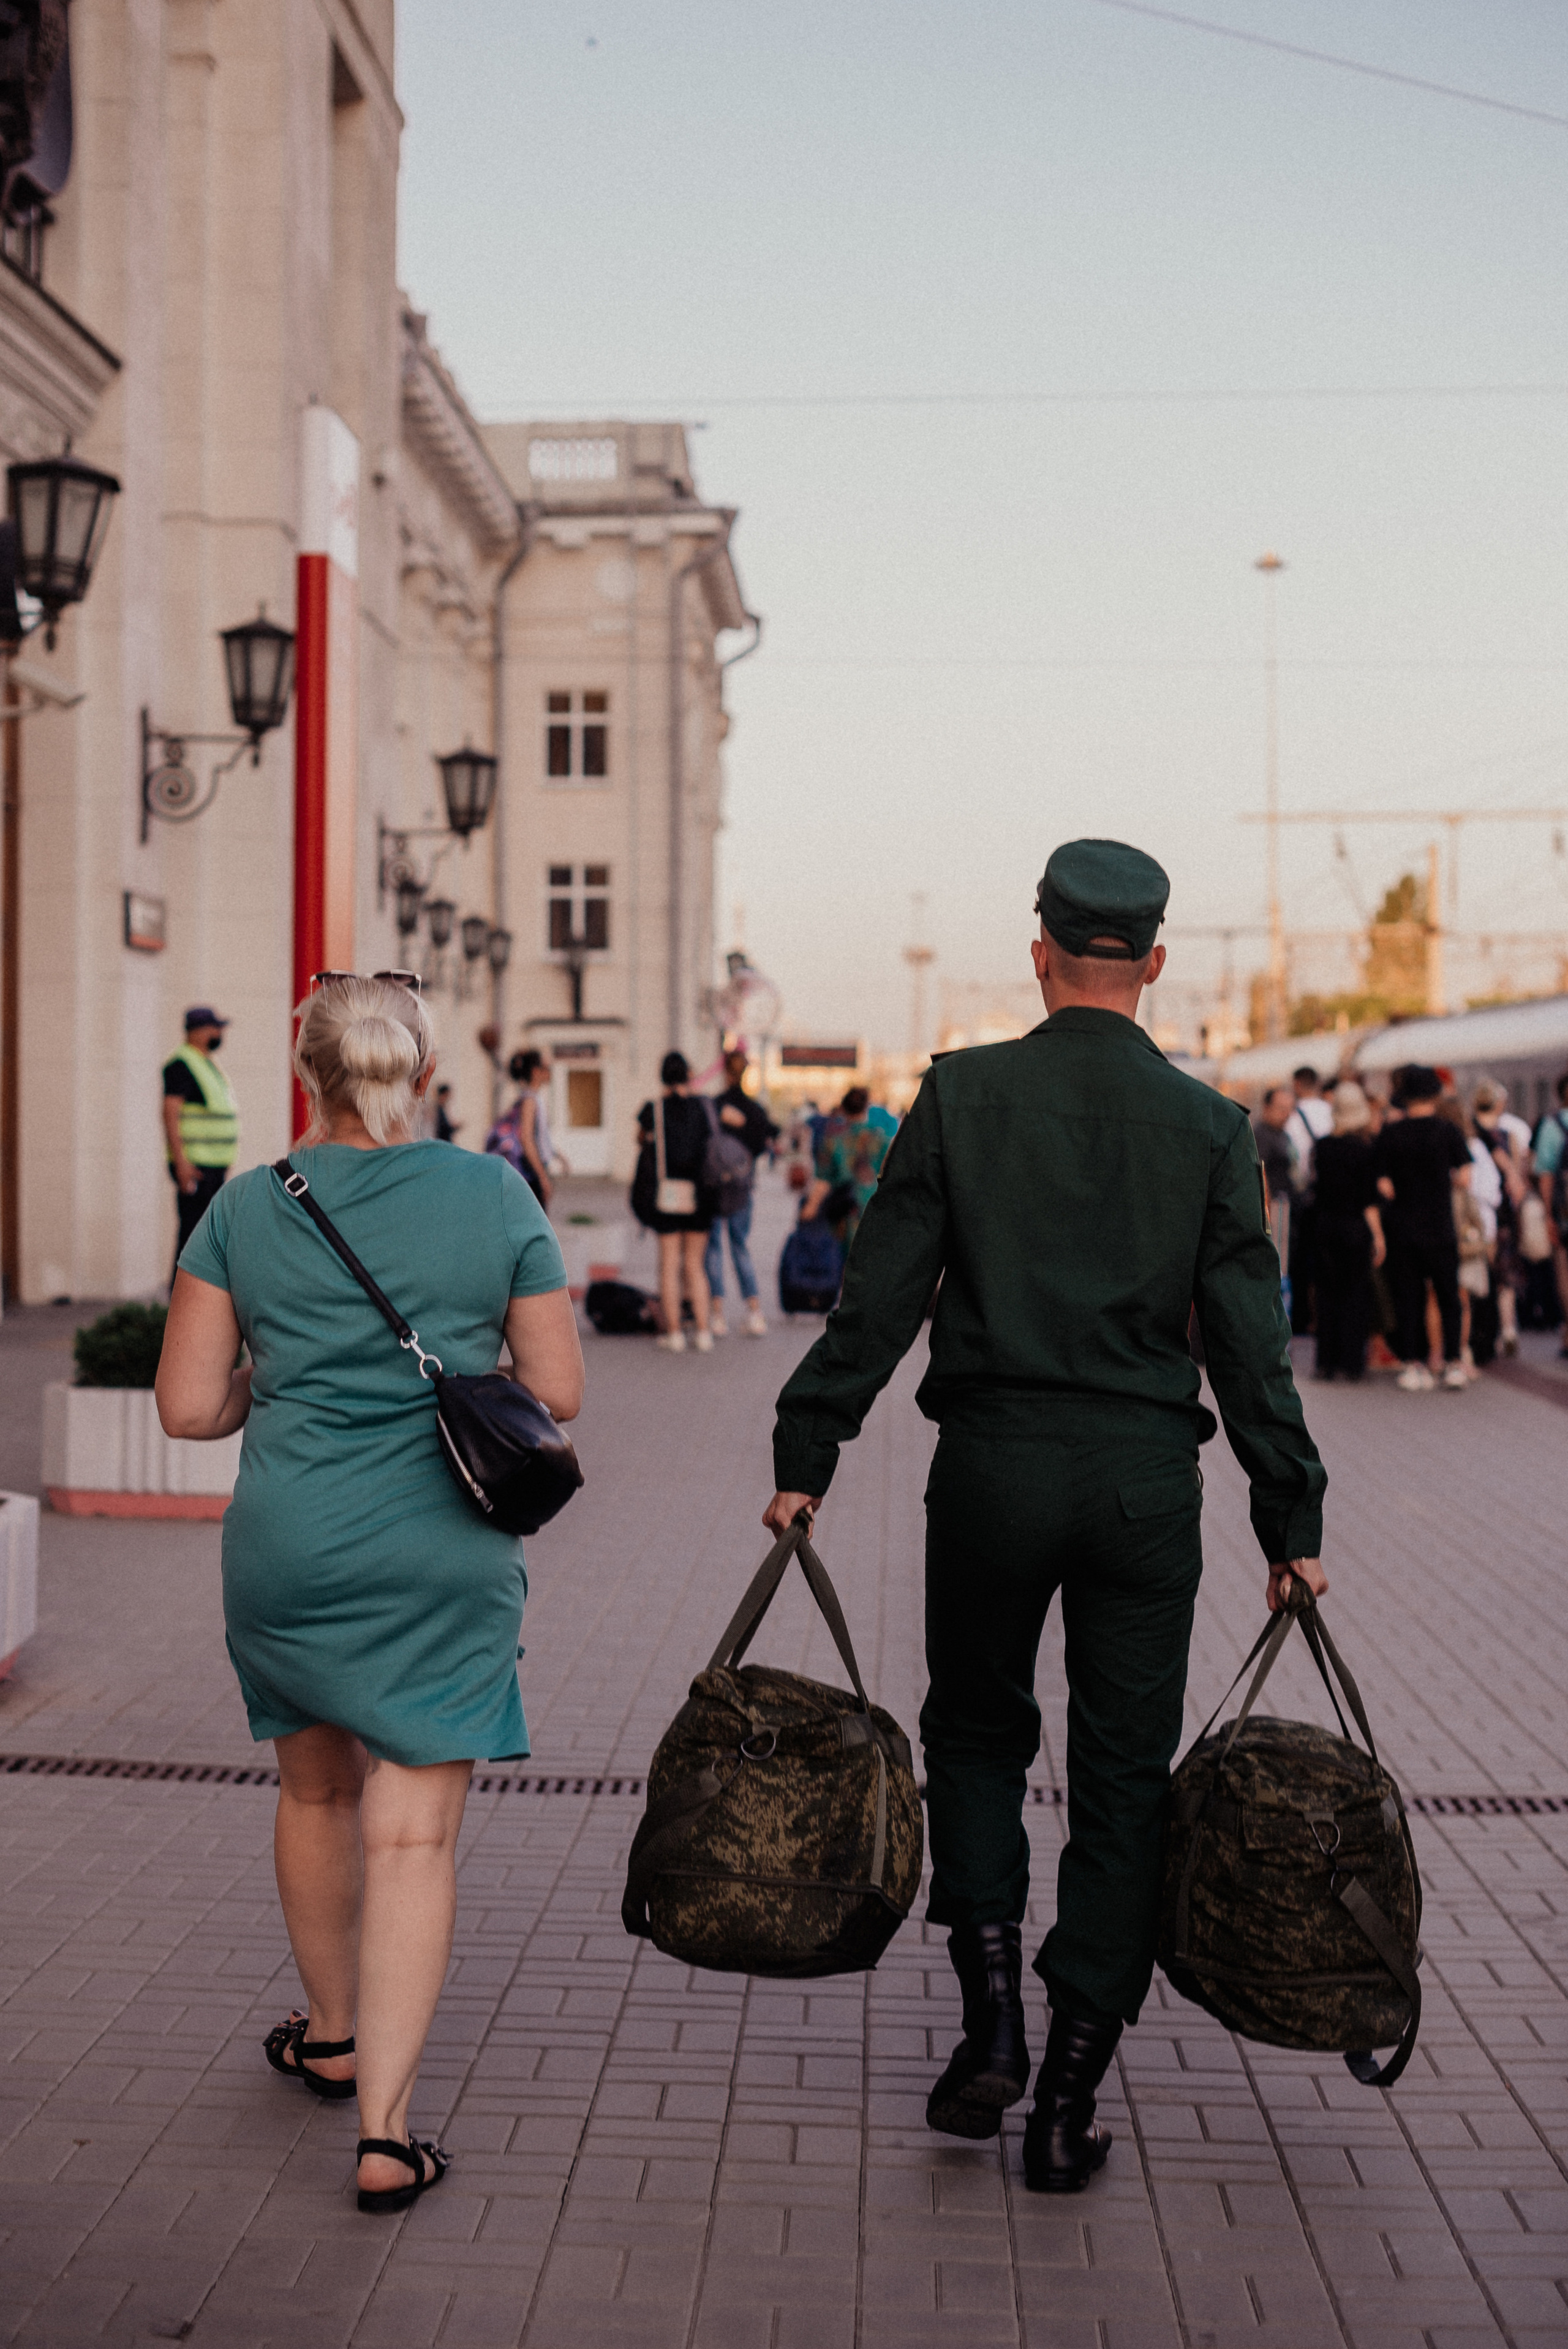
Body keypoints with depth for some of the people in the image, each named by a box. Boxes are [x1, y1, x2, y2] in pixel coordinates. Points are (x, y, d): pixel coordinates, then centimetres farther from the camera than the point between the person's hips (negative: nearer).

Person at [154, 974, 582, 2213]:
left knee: (317, 1788, 23)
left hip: (288, 1549, 2)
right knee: (414, 1832, 1)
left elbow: (189, 1407, -2)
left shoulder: (246, 1209, -1)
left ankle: (334, 2033, 41)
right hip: (447, 1557, -2)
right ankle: (385, 2127, -4)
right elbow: (558, 1391, -2)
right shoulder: (499, 1196, -3)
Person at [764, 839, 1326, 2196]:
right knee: (1123, 1779, 8)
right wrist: (1291, 1523, 6)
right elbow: (1251, 1345, -1)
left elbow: (880, 1295, -4)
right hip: (1148, 1478, 0)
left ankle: (992, 2020, 9)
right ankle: (1070, 2105, 11)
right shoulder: (1208, 1126, -1)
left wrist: (806, 1458, 2)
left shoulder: (961, 1094, -3)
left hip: (993, 1467, 0)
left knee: (976, 1734, 20)